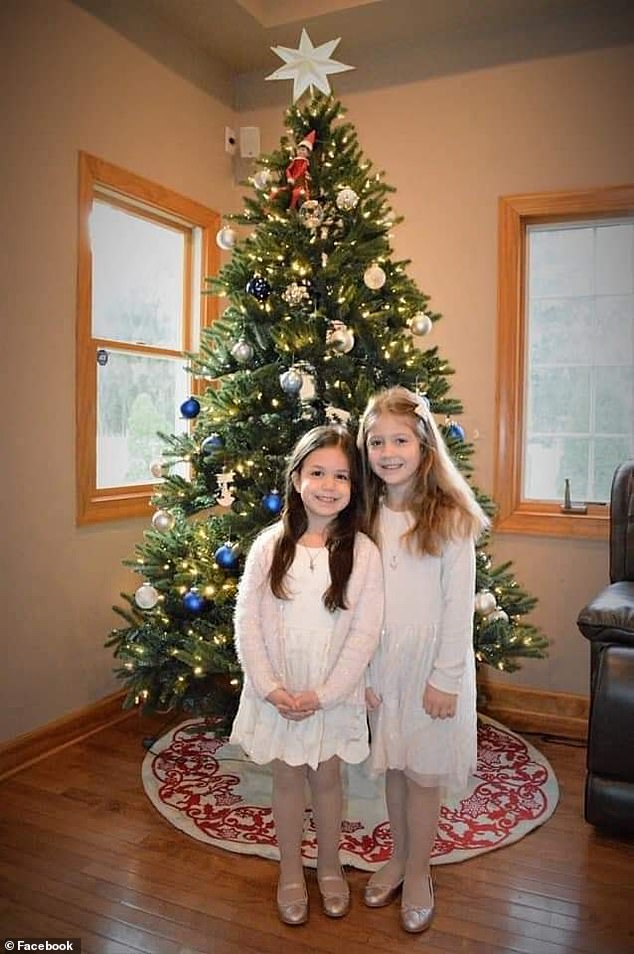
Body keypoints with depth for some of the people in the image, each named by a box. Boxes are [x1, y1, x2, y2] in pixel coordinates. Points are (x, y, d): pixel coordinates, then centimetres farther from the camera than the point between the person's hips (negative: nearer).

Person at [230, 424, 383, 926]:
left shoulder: (364, 553, -11)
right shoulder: (270, 546, -8)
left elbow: (365, 633, -11)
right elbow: (247, 620, -6)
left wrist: (323, 694, -15)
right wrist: (270, 687, -13)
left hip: (334, 693, -1)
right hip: (277, 691, 1)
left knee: (327, 775, 15)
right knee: (287, 776, 15)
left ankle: (329, 866, 40)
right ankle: (291, 872, 37)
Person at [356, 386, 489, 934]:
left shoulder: (451, 517, -13)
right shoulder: (368, 515, 1)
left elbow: (459, 604, -12)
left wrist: (446, 678, -12)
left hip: (432, 662, -4)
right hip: (382, 662, 4)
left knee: (423, 771, 9)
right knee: (392, 765, 17)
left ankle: (418, 874, 31)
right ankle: (398, 858, 38)